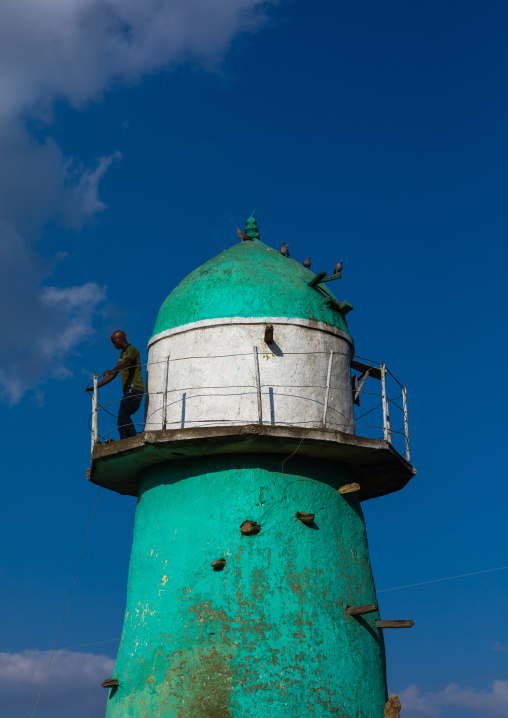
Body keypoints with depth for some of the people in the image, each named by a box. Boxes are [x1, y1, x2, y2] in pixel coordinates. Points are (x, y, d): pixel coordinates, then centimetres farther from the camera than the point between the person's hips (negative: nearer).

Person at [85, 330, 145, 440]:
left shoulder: (132, 350, -2)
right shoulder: (122, 354, 27)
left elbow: (127, 363, -25)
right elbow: (113, 376, 28)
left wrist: (112, 370, -44)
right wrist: (95, 387, 24)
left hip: (135, 389, -10)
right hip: (129, 391, 10)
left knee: (123, 414, -25)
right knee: (123, 418, 2)